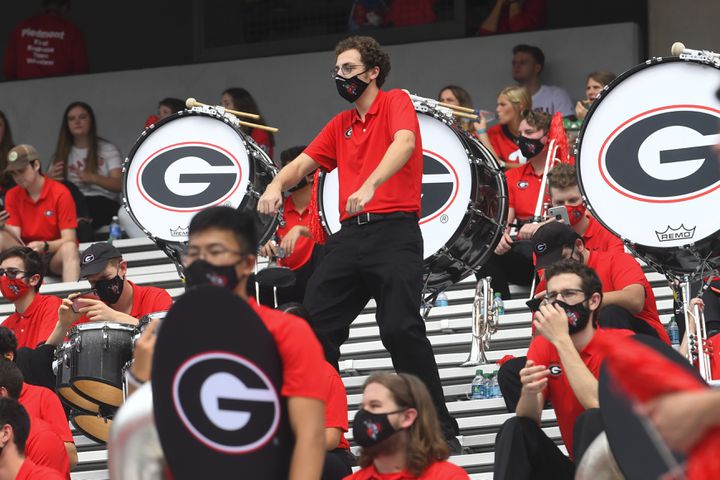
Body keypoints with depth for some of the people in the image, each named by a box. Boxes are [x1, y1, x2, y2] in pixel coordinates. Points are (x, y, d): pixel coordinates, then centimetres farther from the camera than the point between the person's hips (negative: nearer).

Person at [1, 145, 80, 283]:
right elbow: (14, 236, -4)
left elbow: (68, 240, -13)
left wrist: (44, 246, -33)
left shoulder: (60, 193, -9)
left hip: (54, 255, -3)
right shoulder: (12, 196, 3)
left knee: (69, 248, -37)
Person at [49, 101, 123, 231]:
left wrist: (93, 178, -20)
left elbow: (119, 185, 0)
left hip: (102, 204, -3)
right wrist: (50, 178, -11)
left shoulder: (108, 149, 13)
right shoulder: (62, 153, 22)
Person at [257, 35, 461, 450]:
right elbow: (303, 163, 18)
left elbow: (404, 143, -18)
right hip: (350, 232, 7)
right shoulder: (341, 124, 22)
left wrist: (370, 186, -33)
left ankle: (441, 429, -12)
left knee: (401, 328, -18)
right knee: (314, 326, -1)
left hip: (395, 230, -7)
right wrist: (277, 185, -6)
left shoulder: (396, 103, 2)